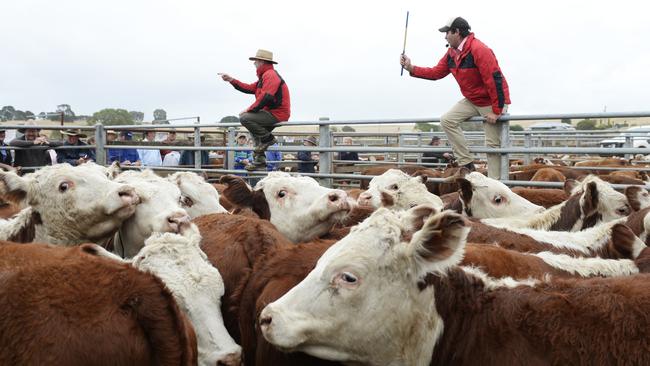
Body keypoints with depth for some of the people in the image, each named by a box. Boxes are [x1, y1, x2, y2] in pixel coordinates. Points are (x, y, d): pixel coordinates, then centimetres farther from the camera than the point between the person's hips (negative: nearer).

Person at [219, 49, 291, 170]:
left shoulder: (270, 75, -13)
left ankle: (268, 138, -10)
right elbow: (249, 88, 20)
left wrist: (249, 110, -18)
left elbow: (265, 97, -24)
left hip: (276, 114, -11)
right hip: (272, 113, 11)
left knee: (245, 118, -21)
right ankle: (259, 158, 24)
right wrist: (231, 80, 17)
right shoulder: (265, 76, 22)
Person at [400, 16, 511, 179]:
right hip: (472, 100, 8)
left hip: (493, 101, -8)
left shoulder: (479, 50, -24)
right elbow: (436, 72, 9)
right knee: (447, 120, -4)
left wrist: (496, 111, -26)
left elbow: (495, 79, -27)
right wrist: (411, 68, -2)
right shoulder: (451, 53, 3)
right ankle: (467, 164, -2)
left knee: (493, 144, -6)